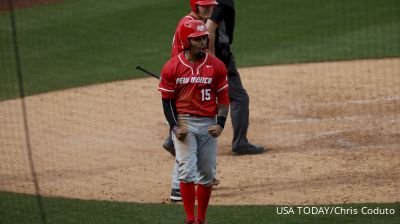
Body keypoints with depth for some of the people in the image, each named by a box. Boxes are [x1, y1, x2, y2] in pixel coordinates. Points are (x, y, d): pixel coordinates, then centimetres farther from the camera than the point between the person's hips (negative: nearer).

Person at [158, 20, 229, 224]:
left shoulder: (216, 66, 1)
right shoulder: (172, 67, -3)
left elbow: (223, 98, 4)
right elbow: (167, 100, 1)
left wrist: (220, 123, -9)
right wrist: (175, 126, -10)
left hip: (208, 124, 2)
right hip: (183, 123, -2)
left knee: (207, 174, 7)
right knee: (187, 171, -11)